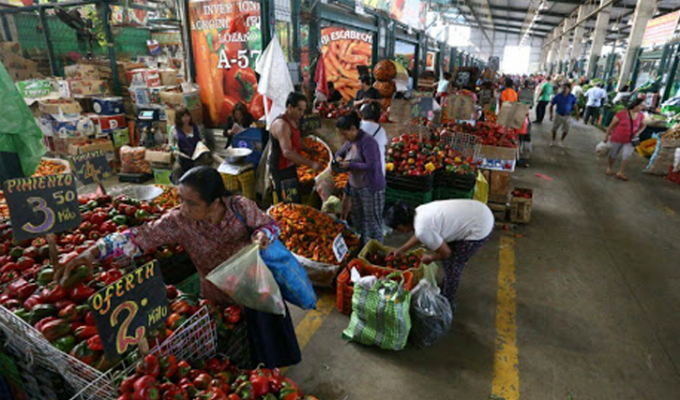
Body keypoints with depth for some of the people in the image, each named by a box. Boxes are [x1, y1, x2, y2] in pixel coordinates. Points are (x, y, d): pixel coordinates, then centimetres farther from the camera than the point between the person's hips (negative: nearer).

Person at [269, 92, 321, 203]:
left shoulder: (295, 121, 7)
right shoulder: (281, 125, -25)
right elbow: (287, 152, -34)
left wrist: (311, 151, 7)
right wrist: (311, 164, -35)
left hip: (290, 166, 10)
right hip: (281, 168, -10)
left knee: (296, 200, 19)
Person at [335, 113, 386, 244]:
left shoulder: (367, 141, -19)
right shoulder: (350, 141, 7)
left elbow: (371, 166, -26)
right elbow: (339, 152, 24)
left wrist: (350, 165, -20)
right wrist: (339, 157, 0)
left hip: (371, 188, -9)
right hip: (355, 187, 9)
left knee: (372, 222, 0)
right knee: (357, 220, 19)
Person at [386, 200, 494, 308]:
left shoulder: (422, 229, -25)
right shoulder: (419, 211, 1)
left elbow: (445, 252, -13)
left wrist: (430, 258, 6)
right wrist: (401, 250, 24)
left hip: (480, 228, -9)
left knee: (452, 265, 5)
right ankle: (445, 289, 42)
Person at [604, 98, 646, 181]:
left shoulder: (641, 115, -4)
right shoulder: (621, 114, -18)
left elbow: (643, 126, 14)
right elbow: (611, 126, -8)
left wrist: (638, 133, -3)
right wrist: (607, 136, -3)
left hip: (630, 140, 3)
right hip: (617, 139, -3)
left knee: (627, 156, -6)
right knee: (613, 155, 13)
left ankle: (620, 173, 4)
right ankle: (610, 168, 36)